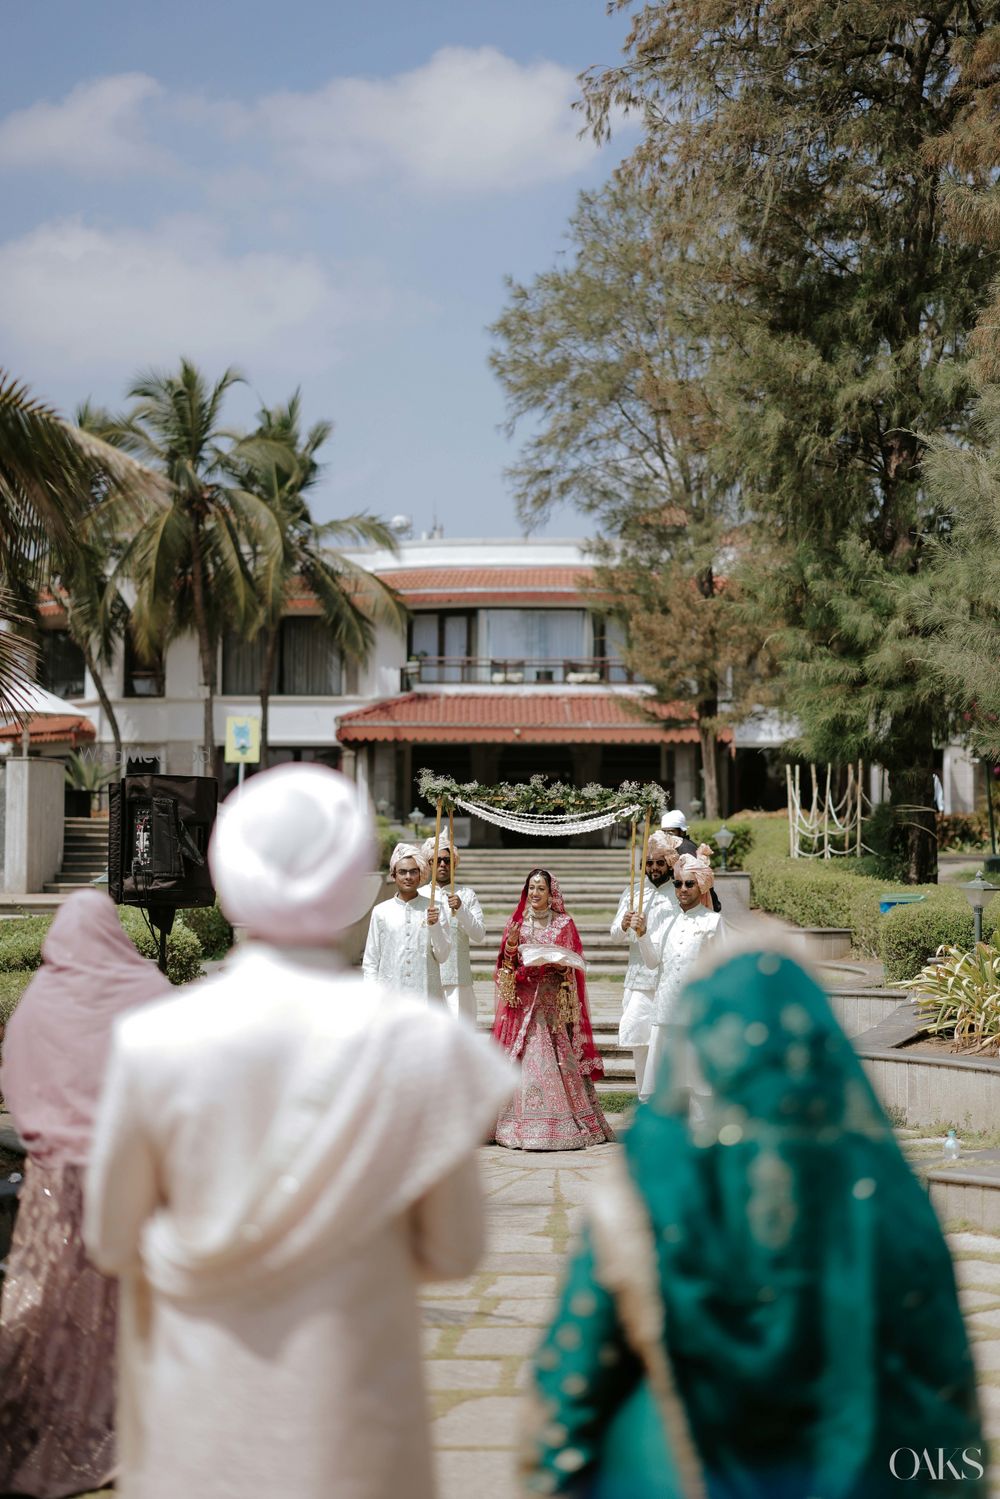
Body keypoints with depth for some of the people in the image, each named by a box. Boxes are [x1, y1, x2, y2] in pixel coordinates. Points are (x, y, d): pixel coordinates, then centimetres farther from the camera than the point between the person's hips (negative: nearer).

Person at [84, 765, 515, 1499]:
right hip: (351, 1409, -1)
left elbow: (110, 1241, -1)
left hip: (198, 1418, 1)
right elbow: (453, 1252, -5)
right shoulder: (420, 1042, -15)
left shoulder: (153, 1040, -14)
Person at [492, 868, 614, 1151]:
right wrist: (510, 944, -10)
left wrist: (557, 963, -16)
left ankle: (562, 1124, -2)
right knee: (524, 1060, -4)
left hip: (554, 1001, -1)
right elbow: (506, 965, 8)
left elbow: (573, 965, 4)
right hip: (524, 999, 2)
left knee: (557, 1060, -7)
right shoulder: (517, 923, 11)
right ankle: (523, 1125, -2)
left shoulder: (564, 924, 5)